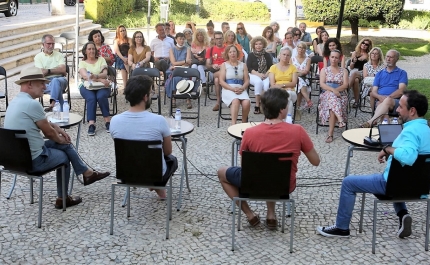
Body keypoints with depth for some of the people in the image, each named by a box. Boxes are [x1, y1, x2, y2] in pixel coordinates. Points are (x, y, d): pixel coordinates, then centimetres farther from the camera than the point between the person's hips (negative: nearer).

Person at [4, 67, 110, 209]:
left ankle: (87, 173, 32)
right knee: (63, 156, 18)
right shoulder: (32, 104, -23)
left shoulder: (15, 101, 7)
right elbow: (48, 132, -13)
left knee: (65, 144, 19)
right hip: (33, 160, -9)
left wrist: (58, 129, 12)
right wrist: (60, 139, 7)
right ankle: (62, 199, 31)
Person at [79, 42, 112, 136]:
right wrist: (100, 79, -19)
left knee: (101, 96, -33)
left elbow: (105, 74, -1)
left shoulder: (101, 59, 13)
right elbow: (85, 76, -7)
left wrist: (96, 76, -24)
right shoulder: (82, 62, 10)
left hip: (102, 86, 1)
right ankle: (91, 124, -39)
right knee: (91, 98, -32)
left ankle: (107, 121, -25)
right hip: (87, 86, 0)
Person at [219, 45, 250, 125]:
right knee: (235, 100, -36)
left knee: (246, 102, -30)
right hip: (228, 89, -2)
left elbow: (247, 80, 11)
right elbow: (221, 81, 1)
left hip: (241, 89, 2)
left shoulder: (243, 65, 16)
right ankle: (233, 124, -41)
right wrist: (233, 89, -13)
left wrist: (242, 88, -11)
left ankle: (244, 122, -10)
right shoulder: (224, 65, 10)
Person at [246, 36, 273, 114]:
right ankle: (257, 105, -32)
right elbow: (249, 68, -1)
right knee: (259, 82, -36)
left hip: (265, 75, 2)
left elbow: (271, 67, 8)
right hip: (254, 75, -2)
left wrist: (266, 74, -12)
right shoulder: (251, 55, 7)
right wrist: (258, 74, -14)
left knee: (266, 84, -32)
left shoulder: (267, 55, 13)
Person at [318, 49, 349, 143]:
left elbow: (345, 85, 2)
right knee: (332, 97, -38)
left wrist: (336, 90, -17)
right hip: (327, 95, 0)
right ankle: (340, 120, -53)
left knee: (333, 105, -35)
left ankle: (330, 134, -41)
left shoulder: (344, 71, 16)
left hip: (341, 95, 0)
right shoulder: (324, 70, 15)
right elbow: (322, 84, -1)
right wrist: (332, 90, -18)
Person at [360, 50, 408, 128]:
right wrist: (380, 97, -11)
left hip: (396, 102, -3)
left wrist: (388, 97, -17)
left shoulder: (402, 73, 14)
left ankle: (371, 121, -54)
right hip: (380, 102, 3)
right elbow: (373, 92, 13)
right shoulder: (379, 74, 24)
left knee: (388, 101, -38)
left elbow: (401, 91, -2)